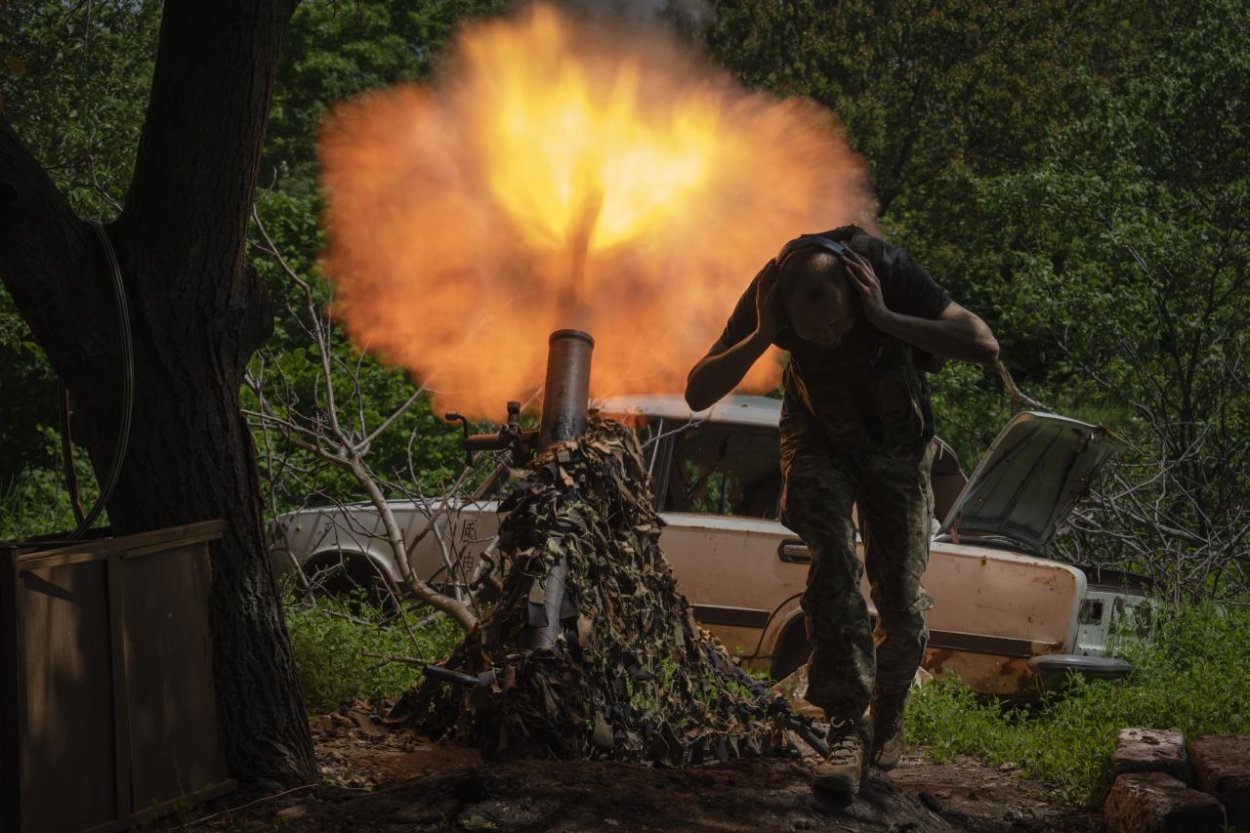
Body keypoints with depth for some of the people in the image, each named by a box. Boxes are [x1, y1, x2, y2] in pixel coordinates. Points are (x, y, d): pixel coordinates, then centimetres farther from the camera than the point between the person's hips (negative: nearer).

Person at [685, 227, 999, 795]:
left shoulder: (888, 270, -32)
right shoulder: (769, 291, -28)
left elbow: (985, 347, -39)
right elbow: (698, 394, -27)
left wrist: (885, 319, -45)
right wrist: (761, 338, -41)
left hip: (896, 443, 0)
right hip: (818, 438, 0)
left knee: (900, 595, -1)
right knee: (832, 553, -26)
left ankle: (888, 711, 28)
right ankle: (847, 724, -27)